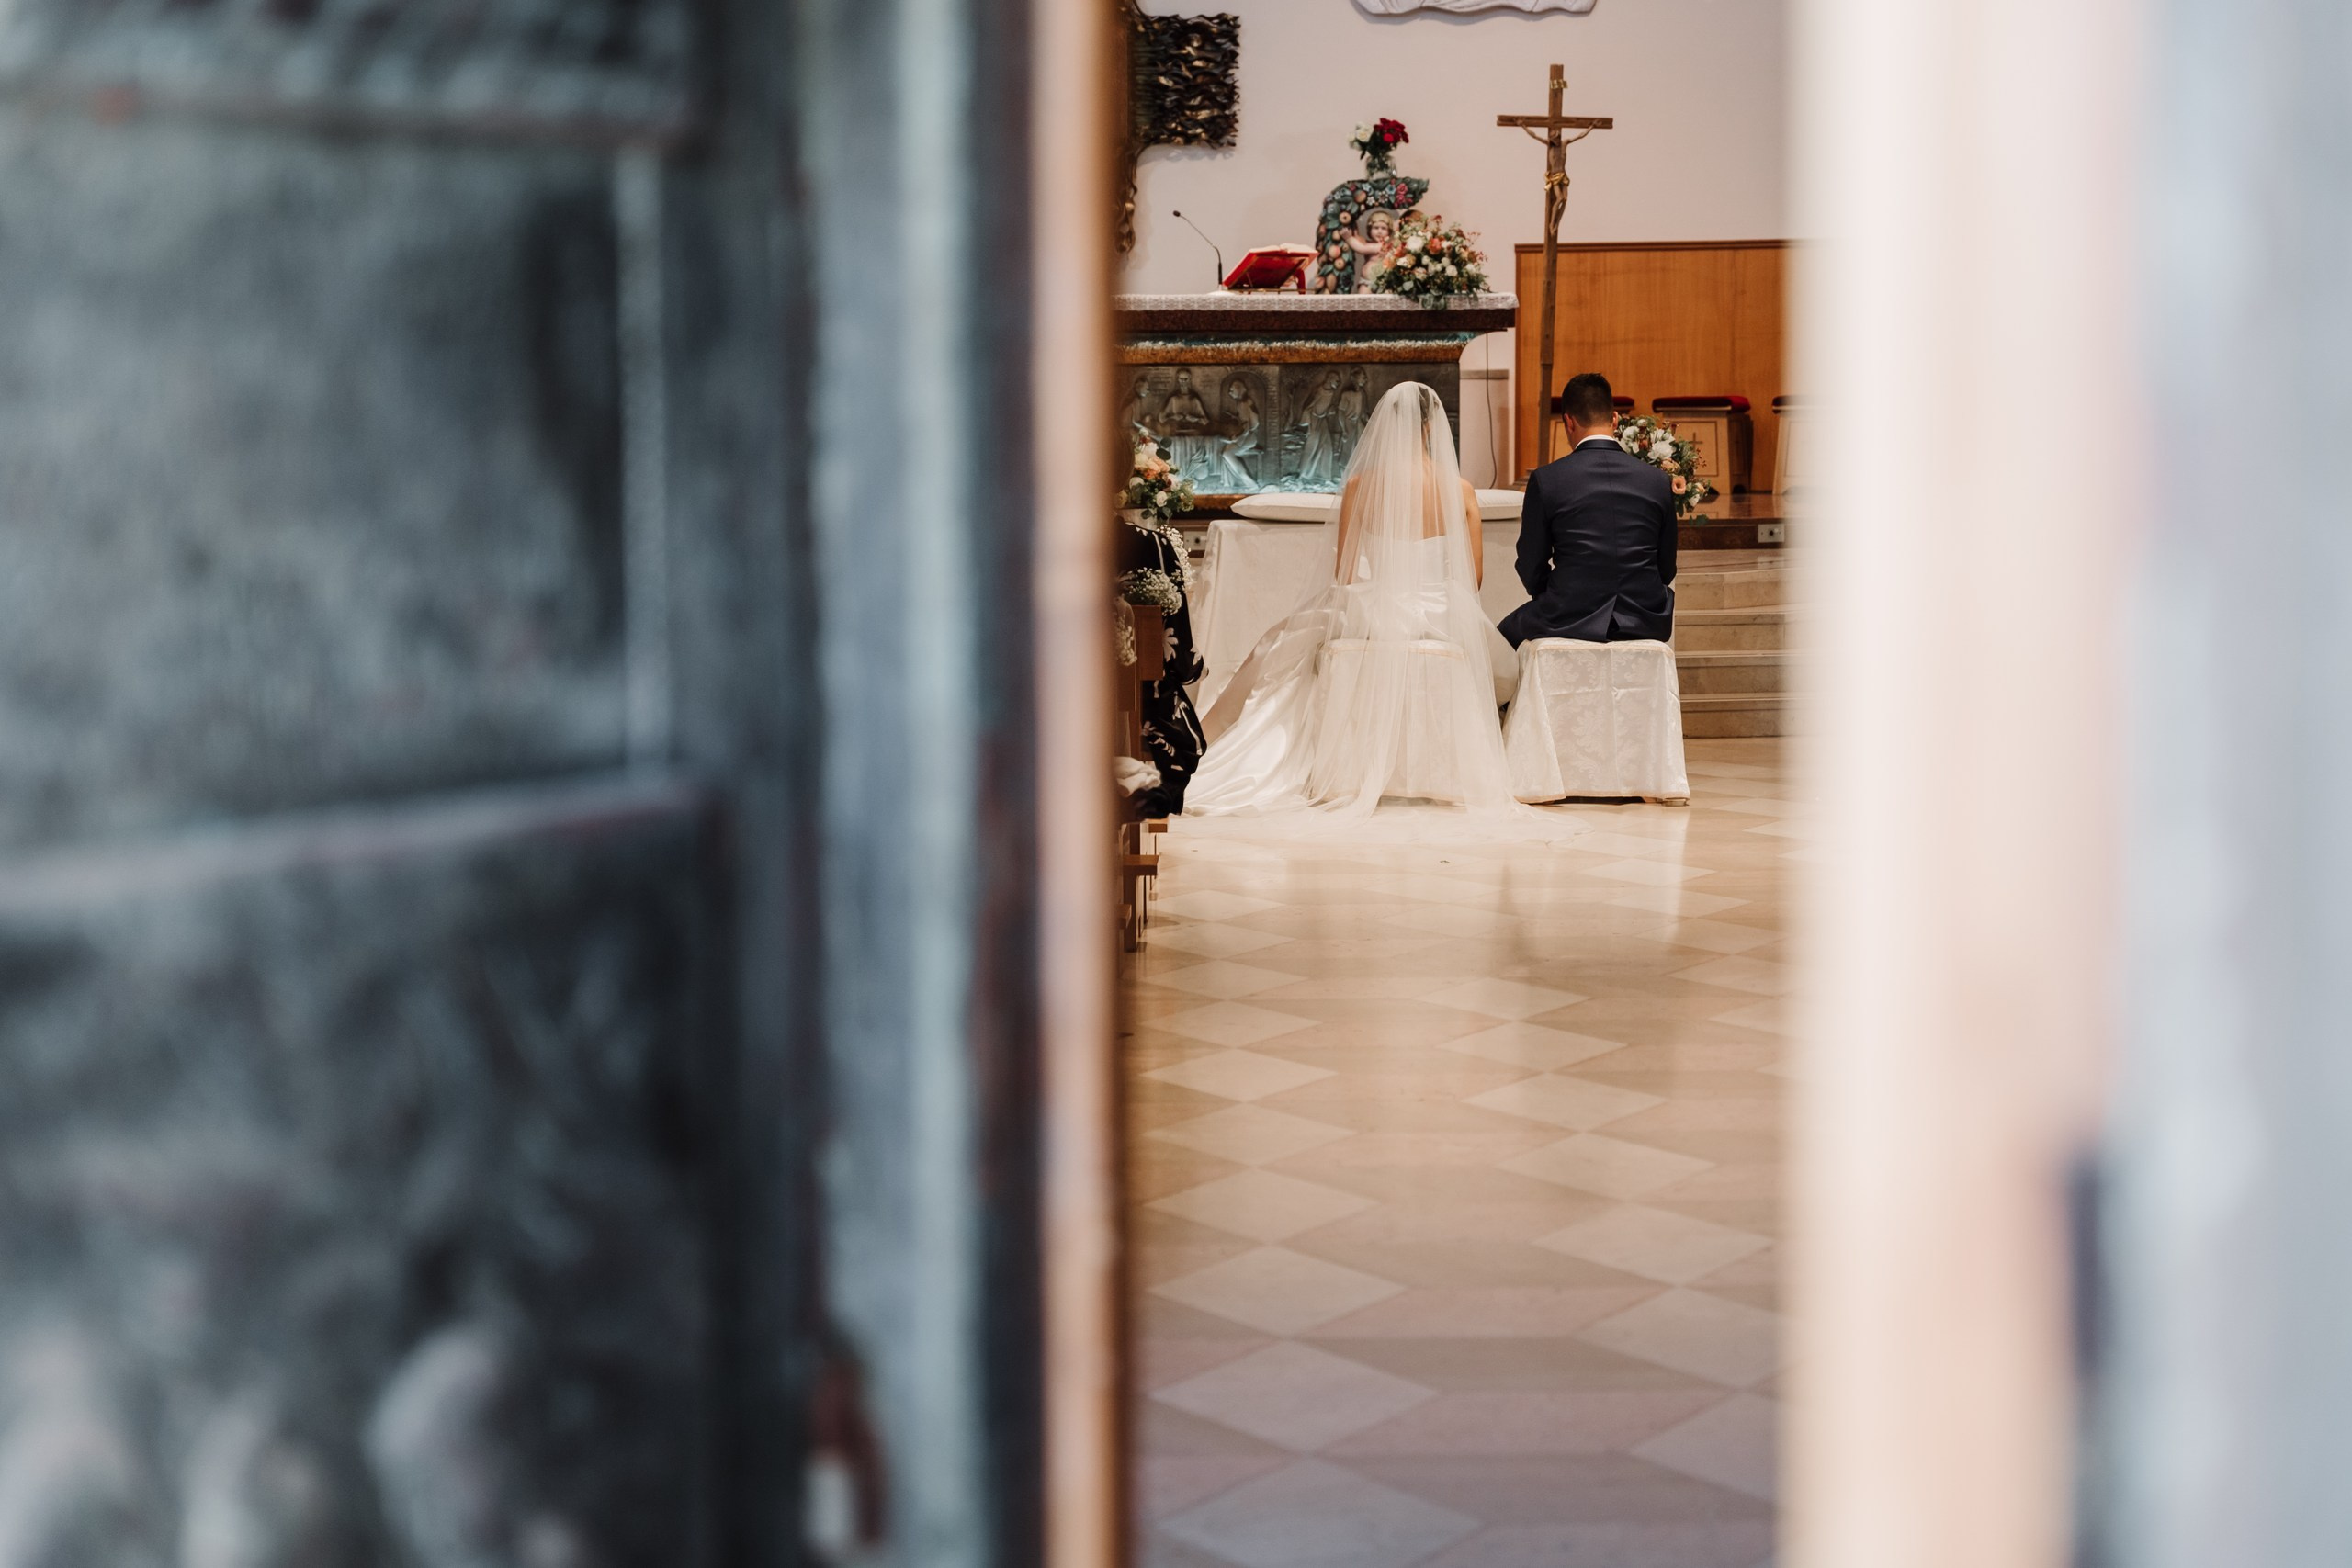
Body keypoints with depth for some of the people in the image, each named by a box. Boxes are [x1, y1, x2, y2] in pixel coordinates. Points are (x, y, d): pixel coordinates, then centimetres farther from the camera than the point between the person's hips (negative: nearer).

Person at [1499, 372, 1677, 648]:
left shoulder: (1545, 480, -7)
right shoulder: (1659, 480, 1)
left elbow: (1531, 569, -1)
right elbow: (1666, 570, 6)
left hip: (1569, 622, -2)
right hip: (1644, 623, 2)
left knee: (1509, 630, 28)